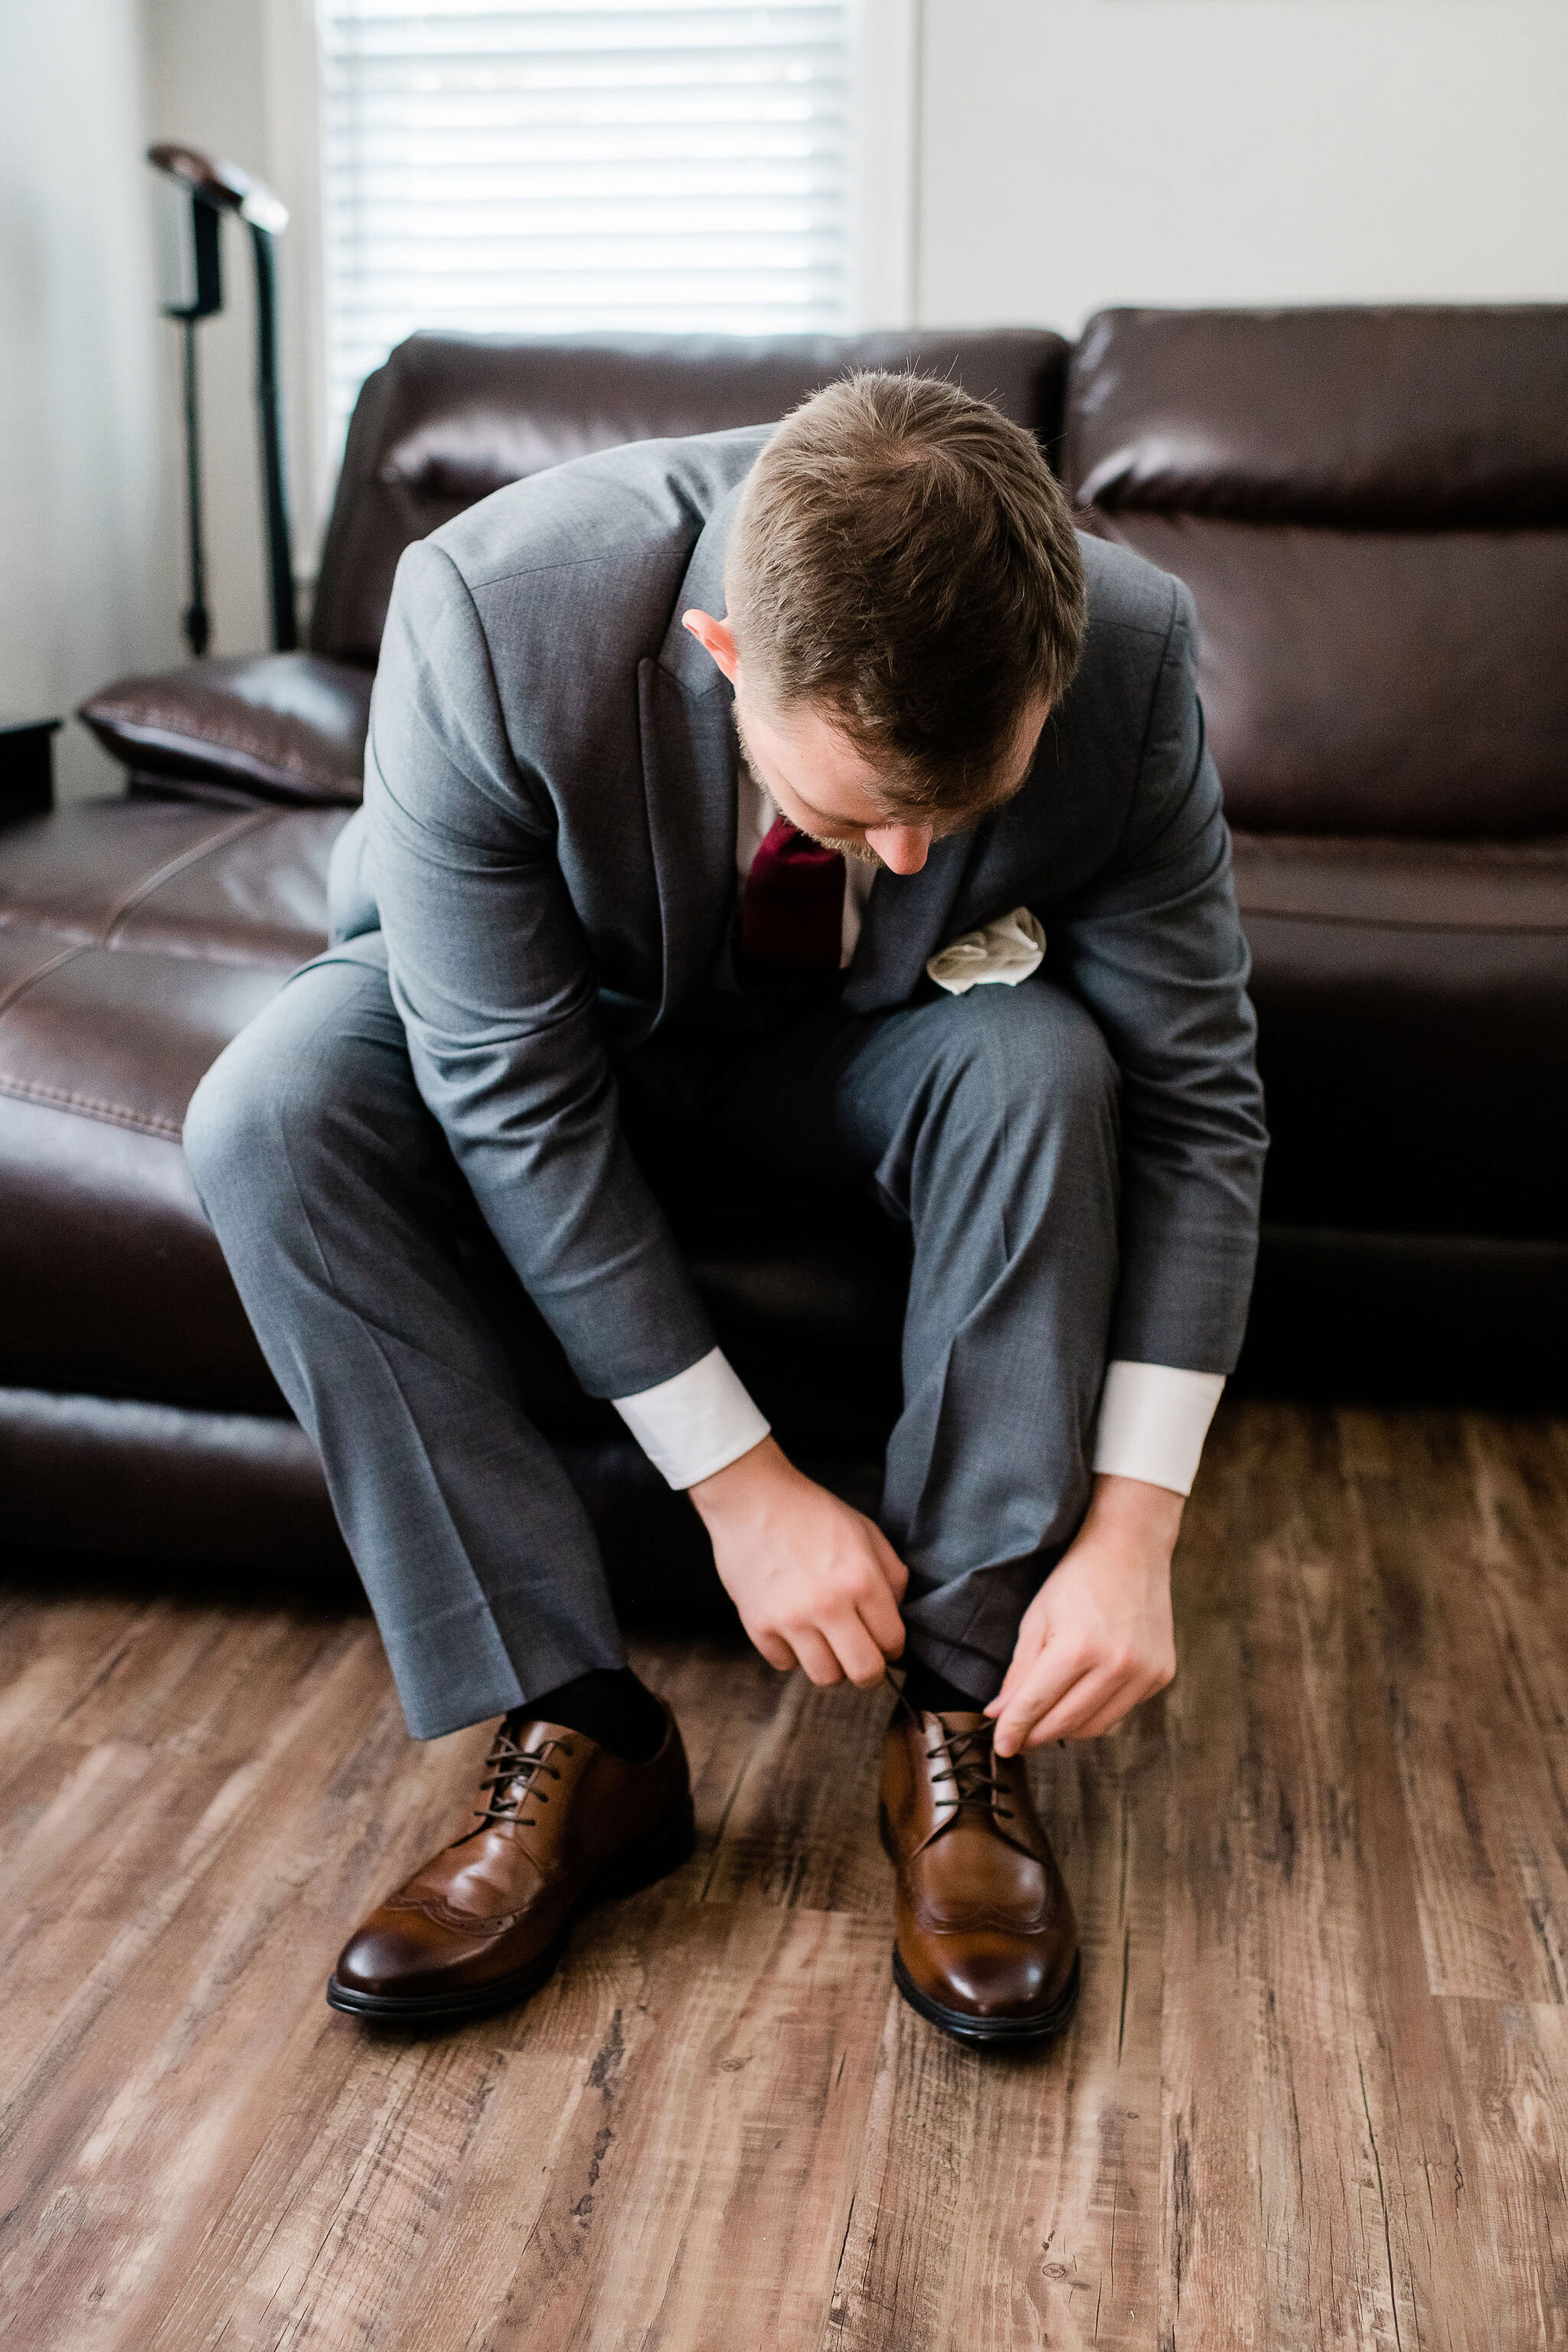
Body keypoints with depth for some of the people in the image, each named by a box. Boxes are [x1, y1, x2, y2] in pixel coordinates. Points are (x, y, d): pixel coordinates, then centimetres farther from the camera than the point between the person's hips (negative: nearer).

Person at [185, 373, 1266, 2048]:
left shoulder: (1125, 654, -29)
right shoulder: (490, 621, -35)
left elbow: (1193, 1093, -20)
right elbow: (516, 1105, -29)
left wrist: (1133, 1528, -26)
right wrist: (736, 1481, -27)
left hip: (854, 1054, 1)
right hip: (568, 1015, 0)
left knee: (1037, 1063, -32)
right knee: (274, 1108, -29)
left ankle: (959, 1721, -19)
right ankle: (575, 1734, -20)